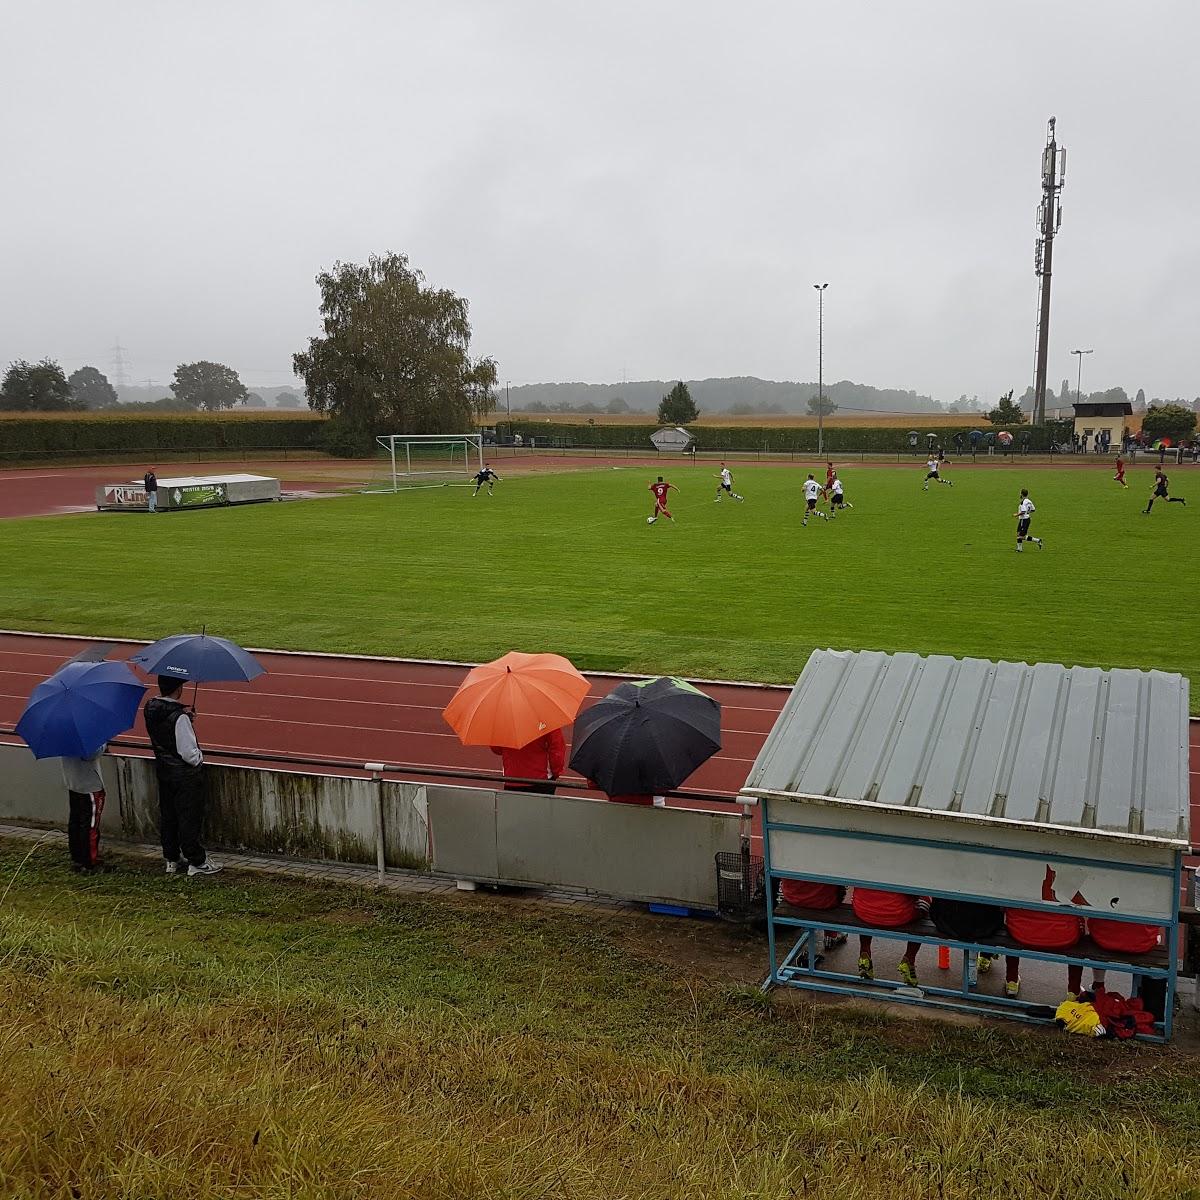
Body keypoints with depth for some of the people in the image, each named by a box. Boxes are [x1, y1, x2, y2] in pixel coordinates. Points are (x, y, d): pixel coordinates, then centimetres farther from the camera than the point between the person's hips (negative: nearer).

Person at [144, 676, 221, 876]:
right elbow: (189, 753, -24)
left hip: (162, 768, 8)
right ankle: (196, 862, 13)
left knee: (167, 815, 17)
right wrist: (199, 758, -2)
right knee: (189, 817, 3)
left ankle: (172, 859, 28)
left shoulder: (150, 708, -4)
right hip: (184, 774, -8)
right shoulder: (179, 717, -27)